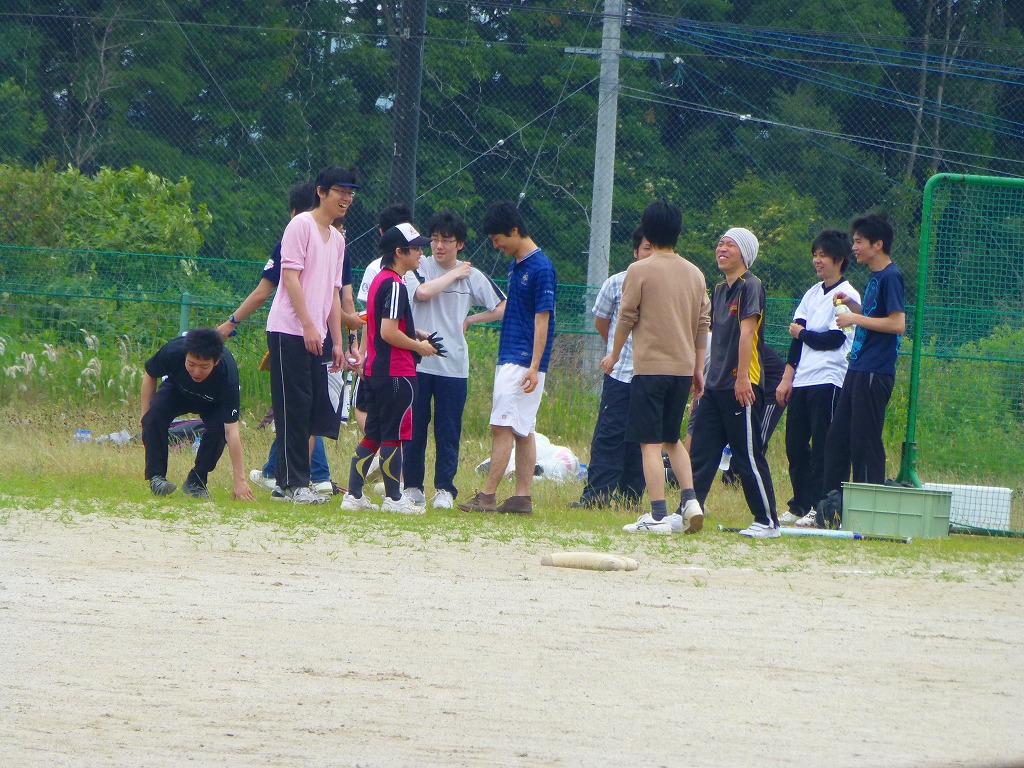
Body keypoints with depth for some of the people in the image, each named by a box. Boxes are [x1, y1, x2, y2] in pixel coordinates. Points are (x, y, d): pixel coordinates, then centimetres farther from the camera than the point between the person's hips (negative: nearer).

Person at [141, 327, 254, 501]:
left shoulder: (227, 376, -42)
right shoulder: (173, 351, -37)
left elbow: (231, 431, -41)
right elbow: (150, 376, -11)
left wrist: (239, 480, -44)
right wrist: (146, 415, -16)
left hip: (213, 404, -1)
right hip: (177, 389, 1)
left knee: (219, 428, -30)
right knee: (156, 413, -29)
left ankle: (196, 482, -7)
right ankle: (156, 476, -16)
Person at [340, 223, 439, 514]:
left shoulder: (378, 280, 14)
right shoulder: (395, 285, -15)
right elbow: (388, 332, -22)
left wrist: (415, 334, 14)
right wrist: (419, 346, -9)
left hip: (374, 371, 9)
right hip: (397, 374, -9)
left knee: (373, 434, 11)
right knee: (393, 436, -2)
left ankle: (354, 494, 10)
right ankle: (393, 498, 3)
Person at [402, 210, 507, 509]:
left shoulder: (472, 276, 7)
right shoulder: (418, 268, 3)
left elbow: (502, 308, 12)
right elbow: (423, 292, -18)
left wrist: (468, 320, 6)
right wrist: (454, 274, -6)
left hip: (453, 364, 0)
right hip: (417, 361, 0)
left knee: (448, 431, 0)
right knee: (414, 426, 2)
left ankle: (444, 489, 7)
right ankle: (413, 486, 10)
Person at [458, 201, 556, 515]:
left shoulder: (540, 268, -14)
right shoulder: (516, 265, 14)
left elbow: (542, 319, -17)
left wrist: (534, 367, -20)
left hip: (524, 363, -9)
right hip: (509, 359, 9)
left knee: (503, 427, -11)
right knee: (522, 430, 8)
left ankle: (488, 495, -12)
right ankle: (522, 498, 9)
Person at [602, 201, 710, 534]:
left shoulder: (639, 270, -7)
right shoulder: (695, 274, 9)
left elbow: (626, 319, -4)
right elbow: (703, 325, 12)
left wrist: (614, 355, 11)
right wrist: (699, 369, 19)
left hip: (650, 366, -6)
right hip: (684, 367, 6)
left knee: (651, 443, -4)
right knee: (672, 439, 18)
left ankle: (659, 516, -10)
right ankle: (689, 500, 3)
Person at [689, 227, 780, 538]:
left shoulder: (750, 286, -9)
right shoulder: (719, 290, 17)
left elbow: (746, 332, -16)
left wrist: (742, 378, -22)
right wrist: (704, 376, 18)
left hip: (742, 387, -8)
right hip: (716, 384, 8)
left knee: (749, 456, -5)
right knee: (701, 452, 6)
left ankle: (768, 522, 0)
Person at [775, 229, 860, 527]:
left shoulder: (847, 296, -5)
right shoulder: (813, 293, 17)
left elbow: (833, 340, -12)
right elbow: (797, 337, 12)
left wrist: (801, 333, 3)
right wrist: (787, 377, 6)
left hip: (828, 381, -7)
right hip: (801, 380, 7)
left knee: (823, 447, -8)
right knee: (795, 445, 7)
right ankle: (799, 505, 16)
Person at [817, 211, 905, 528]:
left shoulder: (890, 277, -13)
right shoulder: (875, 277, 16)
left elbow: (897, 323, -20)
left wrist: (856, 319, -16)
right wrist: (852, 305, 10)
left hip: (875, 373, -10)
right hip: (858, 369, 10)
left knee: (865, 442, -7)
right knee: (837, 439, 10)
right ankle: (832, 509, 15)